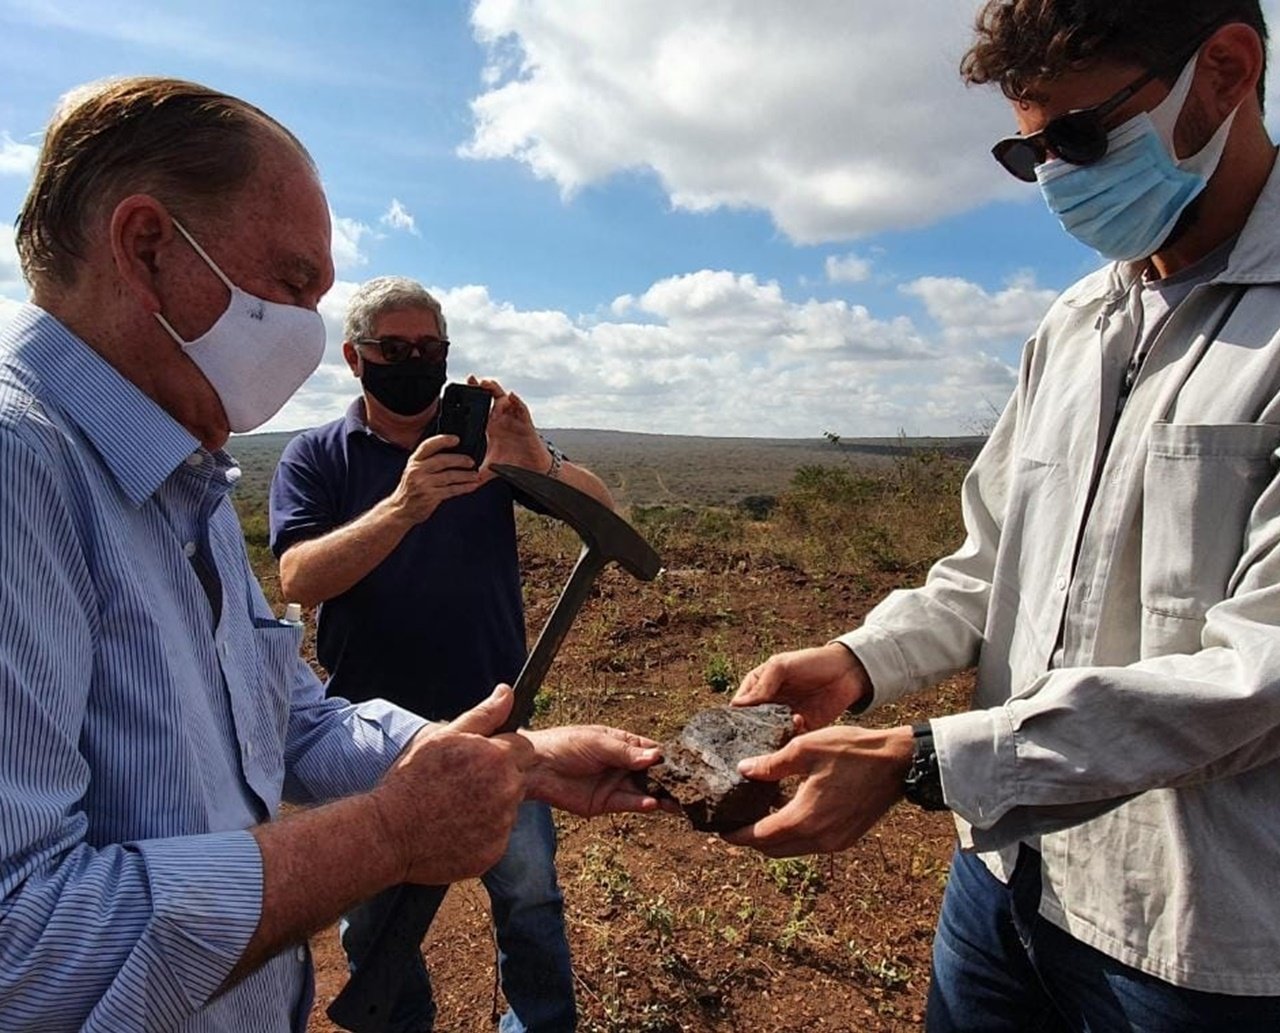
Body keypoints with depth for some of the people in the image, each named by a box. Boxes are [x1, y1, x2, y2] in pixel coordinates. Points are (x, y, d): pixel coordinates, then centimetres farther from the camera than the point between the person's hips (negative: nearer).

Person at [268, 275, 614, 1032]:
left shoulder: (486, 436, -1)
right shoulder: (315, 458, -2)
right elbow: (300, 581, -17)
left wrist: (539, 462, -31)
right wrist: (402, 507, -34)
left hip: (493, 717, 0)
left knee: (530, 896, 13)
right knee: (375, 915, 18)